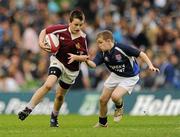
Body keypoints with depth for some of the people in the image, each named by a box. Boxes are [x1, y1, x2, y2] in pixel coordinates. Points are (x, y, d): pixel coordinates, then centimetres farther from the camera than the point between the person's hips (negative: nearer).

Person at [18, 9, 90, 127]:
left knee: (60, 95, 13)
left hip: (72, 69, 1)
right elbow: (45, 31, -3)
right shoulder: (61, 29, -17)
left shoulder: (82, 38, -16)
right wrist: (41, 43, -20)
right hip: (58, 61, -1)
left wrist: (76, 57, -28)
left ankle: (54, 117, 40)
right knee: (48, 85, -26)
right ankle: (28, 109, -22)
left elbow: (85, 57, -8)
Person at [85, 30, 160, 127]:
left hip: (129, 78, -6)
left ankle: (119, 107, 11)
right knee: (103, 100, 4)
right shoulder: (102, 53, -12)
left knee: (115, 96, -26)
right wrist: (87, 60, -46)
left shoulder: (122, 48, -28)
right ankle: (102, 123, 28)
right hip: (115, 76, 6)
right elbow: (94, 64, -25)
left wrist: (150, 66, -31)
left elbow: (141, 54, -22)